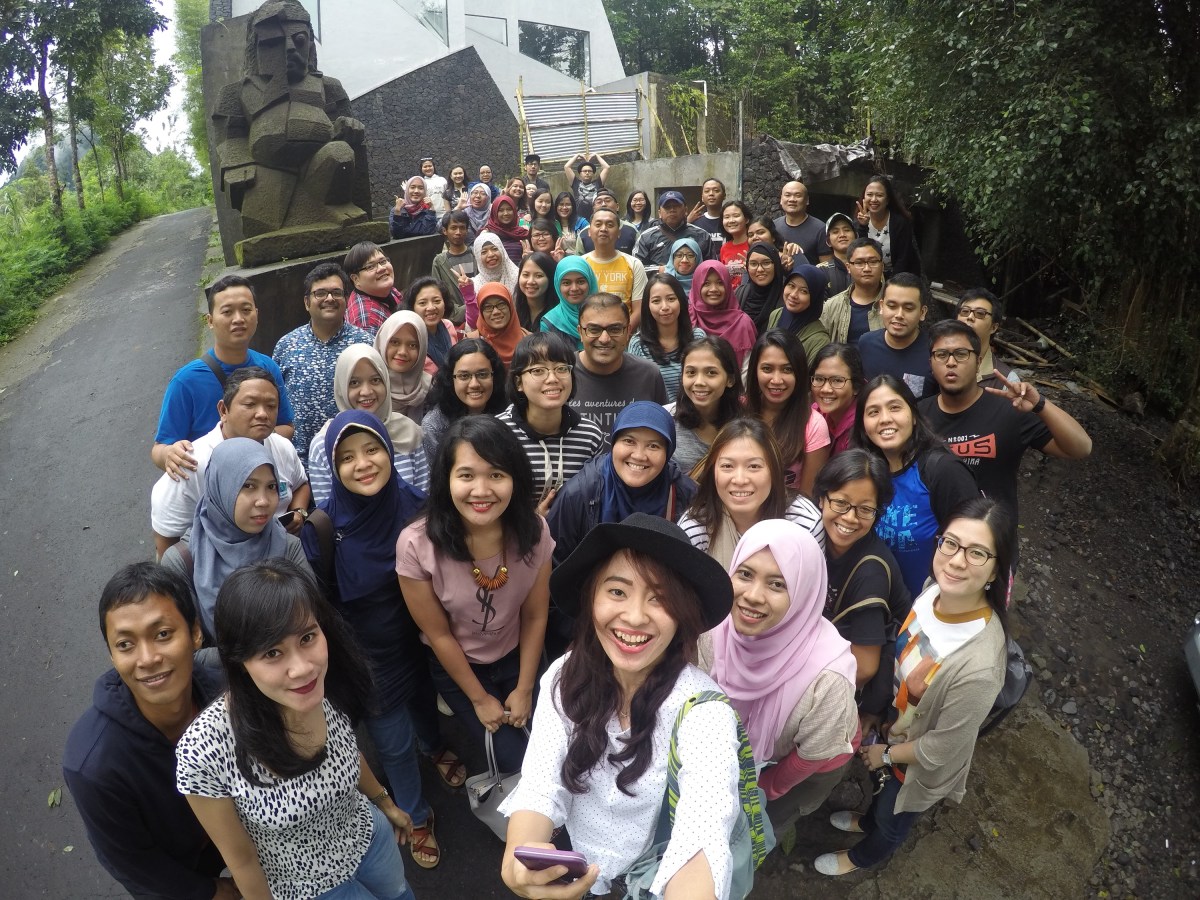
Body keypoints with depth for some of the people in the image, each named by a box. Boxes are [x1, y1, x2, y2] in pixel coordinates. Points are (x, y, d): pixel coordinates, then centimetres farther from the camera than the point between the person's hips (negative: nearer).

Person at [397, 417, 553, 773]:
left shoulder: (534, 531, -22)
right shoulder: (416, 545, -30)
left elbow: (535, 616, -7)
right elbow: (438, 634, -16)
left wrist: (525, 689, -1)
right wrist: (479, 699, -5)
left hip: (516, 657, 2)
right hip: (455, 665, -2)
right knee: (516, 758, -7)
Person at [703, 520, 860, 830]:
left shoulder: (827, 676, -44)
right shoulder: (715, 628, -33)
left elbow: (813, 756, -22)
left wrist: (767, 787, -4)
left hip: (815, 762, -3)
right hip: (745, 744, 3)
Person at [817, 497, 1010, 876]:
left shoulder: (979, 667, -44)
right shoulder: (936, 589, -24)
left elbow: (941, 749, -27)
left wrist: (886, 754, -11)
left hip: (921, 763, -5)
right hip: (892, 728, 5)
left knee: (893, 818, 29)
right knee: (881, 789, 36)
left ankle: (863, 856, 61)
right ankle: (868, 821, 69)